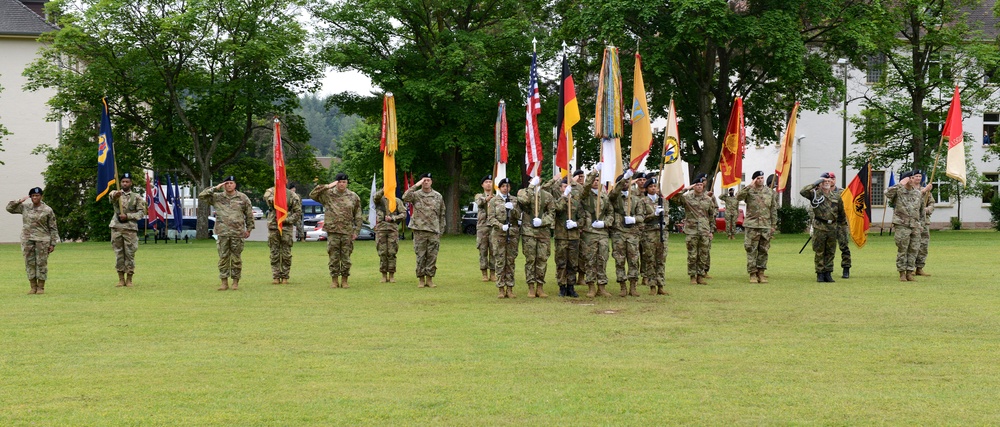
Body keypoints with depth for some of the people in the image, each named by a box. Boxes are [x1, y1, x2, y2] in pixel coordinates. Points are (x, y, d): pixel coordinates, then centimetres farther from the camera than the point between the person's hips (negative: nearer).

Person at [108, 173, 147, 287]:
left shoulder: (137, 197, 6)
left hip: (130, 228, -1)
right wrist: (115, 195, -43)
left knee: (130, 254, -1)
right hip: (116, 228, 1)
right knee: (118, 253, 4)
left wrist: (127, 216, -13)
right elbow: (112, 197, -18)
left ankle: (129, 279, 6)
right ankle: (121, 279, 10)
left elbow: (142, 212, 0)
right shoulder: (116, 194, 7)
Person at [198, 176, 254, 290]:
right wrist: (215, 188, -3)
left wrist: (248, 229, 9)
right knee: (223, 258, 3)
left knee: (236, 258, 3)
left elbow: (249, 214, 12)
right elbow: (201, 196, 0)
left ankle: (235, 282, 11)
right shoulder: (217, 197, 7)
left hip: (237, 233, -1)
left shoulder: (243, 198, 6)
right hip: (223, 233, 1)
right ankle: (224, 282, 9)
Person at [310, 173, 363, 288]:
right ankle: (335, 280, 11)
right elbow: (312, 195, -9)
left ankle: (344, 280, 12)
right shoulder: (328, 194, 3)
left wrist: (356, 231, 2)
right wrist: (327, 186, -13)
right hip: (332, 232, -1)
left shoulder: (353, 197, 7)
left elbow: (358, 216, 9)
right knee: (334, 258, 3)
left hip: (347, 233, 1)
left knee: (346, 258, 4)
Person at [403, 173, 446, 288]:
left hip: (434, 231, 1)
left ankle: (430, 279, 8)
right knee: (420, 256, 1)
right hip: (419, 231, -1)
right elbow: (405, 197, -20)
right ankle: (421, 279, 8)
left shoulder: (438, 196, 9)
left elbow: (442, 215, 12)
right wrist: (416, 186, -21)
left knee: (432, 256, 1)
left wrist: (441, 230, 7)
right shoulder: (416, 195, 3)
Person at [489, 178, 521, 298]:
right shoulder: (494, 201, 5)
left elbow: (518, 215, 3)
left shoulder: (515, 200, 12)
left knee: (511, 262, 3)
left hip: (513, 234, 2)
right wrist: (501, 226, -17)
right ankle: (501, 289, -1)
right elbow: (491, 218, -1)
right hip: (498, 234, -2)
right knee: (500, 262, -4)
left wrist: (512, 208, -16)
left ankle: (510, 289, 6)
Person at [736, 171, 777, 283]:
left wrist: (773, 225, 8)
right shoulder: (749, 191, 0)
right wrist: (749, 186, -23)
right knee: (751, 251, -3)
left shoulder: (769, 192, 9)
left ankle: (761, 273, 14)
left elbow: (773, 210, 13)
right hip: (752, 226, -3)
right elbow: (738, 197, -21)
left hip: (766, 226, 3)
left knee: (763, 251, 6)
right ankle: (752, 274, 2)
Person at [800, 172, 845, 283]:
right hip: (819, 227, -4)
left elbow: (841, 212, 22)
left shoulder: (836, 197, 10)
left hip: (832, 228, 4)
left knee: (830, 252, 7)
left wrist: (839, 224, 22)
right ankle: (820, 274, 7)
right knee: (819, 252, 1)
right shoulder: (815, 194, -3)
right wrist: (816, 183, -18)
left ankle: (828, 273, 14)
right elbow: (803, 192, -21)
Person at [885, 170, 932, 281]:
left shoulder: (918, 193, 14)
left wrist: (921, 224, 18)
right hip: (902, 225, -5)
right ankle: (902, 273, 4)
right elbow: (888, 193, -25)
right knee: (902, 250, -2)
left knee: (913, 250, 5)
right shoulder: (898, 191, -3)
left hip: (915, 226, 5)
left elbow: (921, 209, 22)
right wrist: (900, 184, -25)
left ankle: (910, 273, 12)